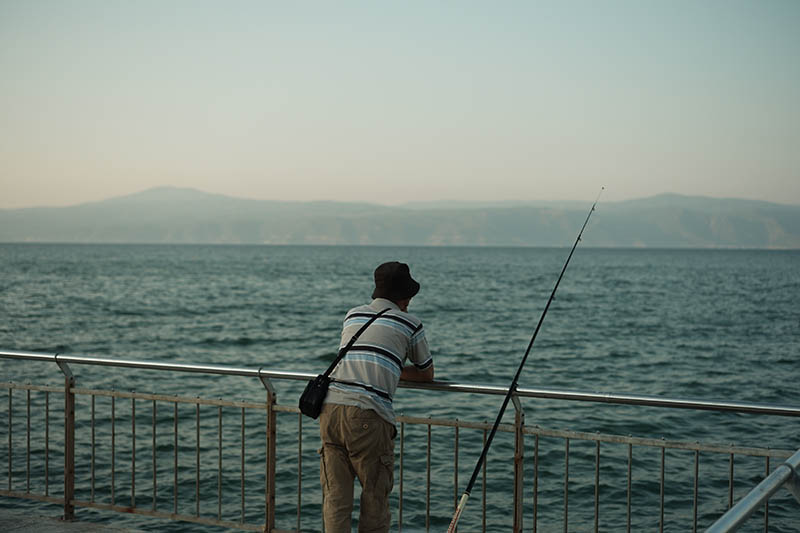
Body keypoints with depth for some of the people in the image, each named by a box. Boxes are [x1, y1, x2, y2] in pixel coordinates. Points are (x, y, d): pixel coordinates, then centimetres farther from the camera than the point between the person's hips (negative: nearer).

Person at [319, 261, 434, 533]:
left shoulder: (352, 315, 24)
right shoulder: (410, 323, 11)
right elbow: (427, 374, 23)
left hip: (330, 405, 5)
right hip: (368, 413, -4)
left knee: (335, 497, 8)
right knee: (375, 497, 8)